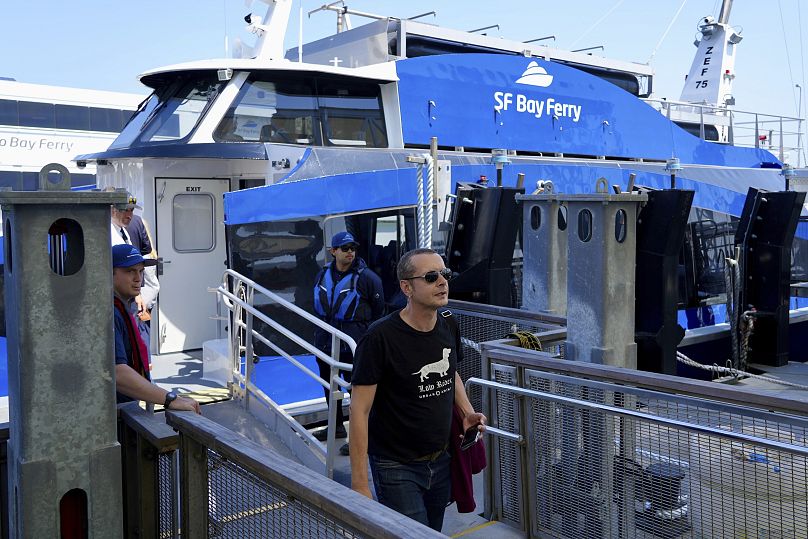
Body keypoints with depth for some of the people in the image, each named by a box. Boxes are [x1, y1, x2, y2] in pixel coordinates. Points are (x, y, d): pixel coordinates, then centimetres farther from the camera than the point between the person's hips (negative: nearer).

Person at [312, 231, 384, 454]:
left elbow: (378, 311, -4)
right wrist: (321, 330, 17)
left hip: (353, 344, -7)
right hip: (326, 341, 7)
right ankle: (337, 427, 39)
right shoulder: (323, 274, 5)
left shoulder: (367, 277, -12)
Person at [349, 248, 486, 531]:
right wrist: (359, 485, -19)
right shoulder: (380, 338, -21)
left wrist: (467, 412, 0)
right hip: (397, 468, -6)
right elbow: (360, 411, -19)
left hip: (441, 461, 6)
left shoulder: (449, 324, 0)